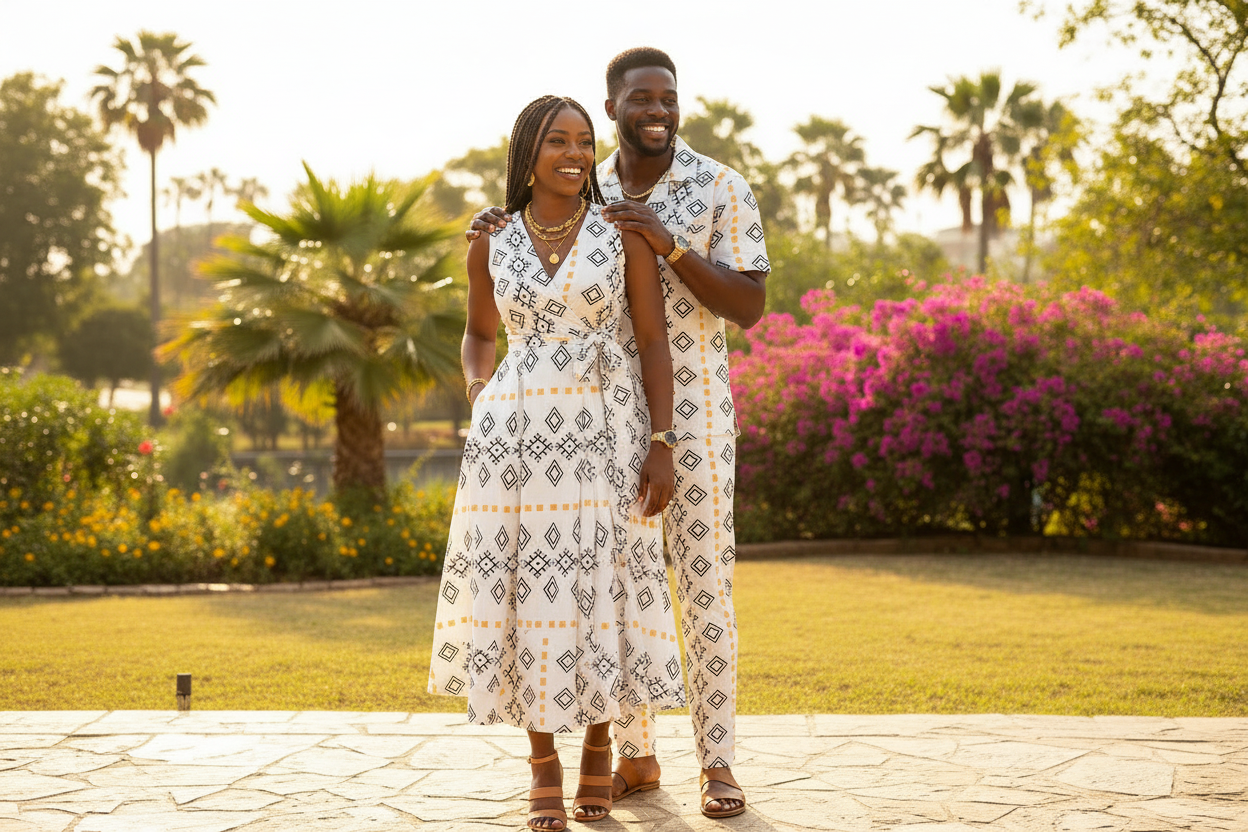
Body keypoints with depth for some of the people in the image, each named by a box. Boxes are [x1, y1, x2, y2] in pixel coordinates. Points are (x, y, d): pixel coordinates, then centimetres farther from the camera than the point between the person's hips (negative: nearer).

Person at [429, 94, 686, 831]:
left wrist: (661, 446, -9)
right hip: (519, 433, 1)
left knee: (603, 585, 0)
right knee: (525, 587, -1)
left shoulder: (625, 230, 1)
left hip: (604, 429, -1)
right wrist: (479, 401, 0)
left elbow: (655, 340, -1)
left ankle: (601, 744, 24)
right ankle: (544, 767, 13)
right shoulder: (491, 244, 6)